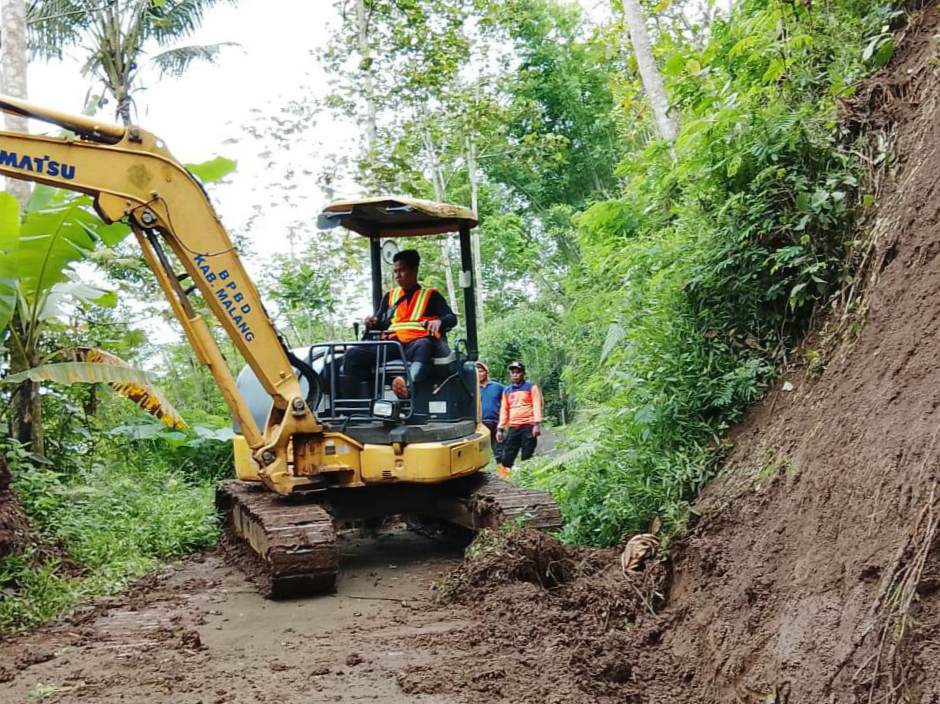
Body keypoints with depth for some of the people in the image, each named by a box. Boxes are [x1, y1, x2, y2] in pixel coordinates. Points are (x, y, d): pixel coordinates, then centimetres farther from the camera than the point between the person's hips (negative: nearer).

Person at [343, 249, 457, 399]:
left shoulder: (430, 295, 16)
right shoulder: (389, 296, 27)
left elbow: (451, 318, 5)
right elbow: (381, 323, 25)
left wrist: (438, 321, -19)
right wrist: (372, 323, -1)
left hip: (416, 343, -4)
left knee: (423, 346, -42)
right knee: (353, 354, -23)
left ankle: (408, 385, -65)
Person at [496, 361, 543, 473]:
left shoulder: (531, 387, 7)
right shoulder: (507, 391, 19)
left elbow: (537, 406, -2)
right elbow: (504, 410, 19)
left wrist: (537, 424, -14)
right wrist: (500, 428, 11)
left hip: (528, 426, -4)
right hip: (512, 428, 4)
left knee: (527, 458, -4)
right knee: (506, 458, -3)